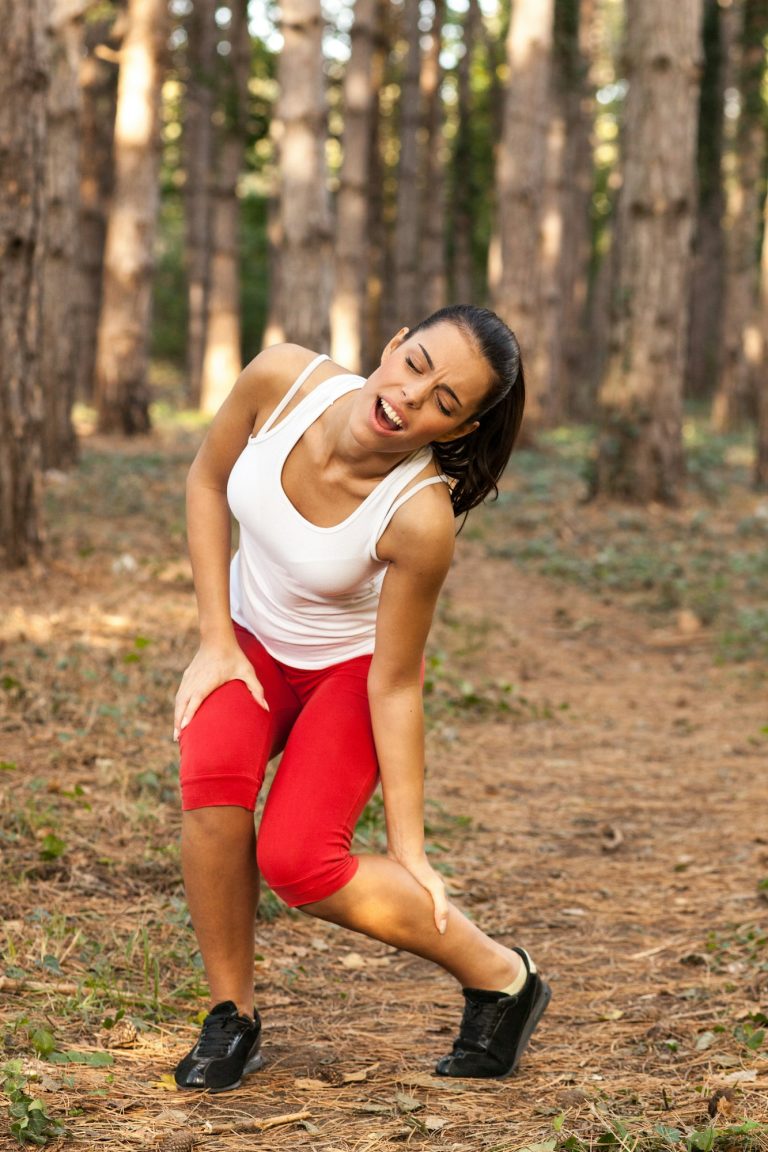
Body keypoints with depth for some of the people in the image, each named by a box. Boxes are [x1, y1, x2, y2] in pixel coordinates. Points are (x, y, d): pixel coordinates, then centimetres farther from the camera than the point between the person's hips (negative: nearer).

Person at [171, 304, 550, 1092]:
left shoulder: (420, 517, -35)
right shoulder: (282, 379, -26)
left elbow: (394, 687, -25)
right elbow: (206, 482, -6)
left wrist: (408, 850, -19)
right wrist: (215, 641, -9)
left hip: (354, 666, -4)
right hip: (251, 641, 4)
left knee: (296, 863, -23)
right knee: (212, 771, -28)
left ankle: (501, 977, 2)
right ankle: (232, 1018, -6)